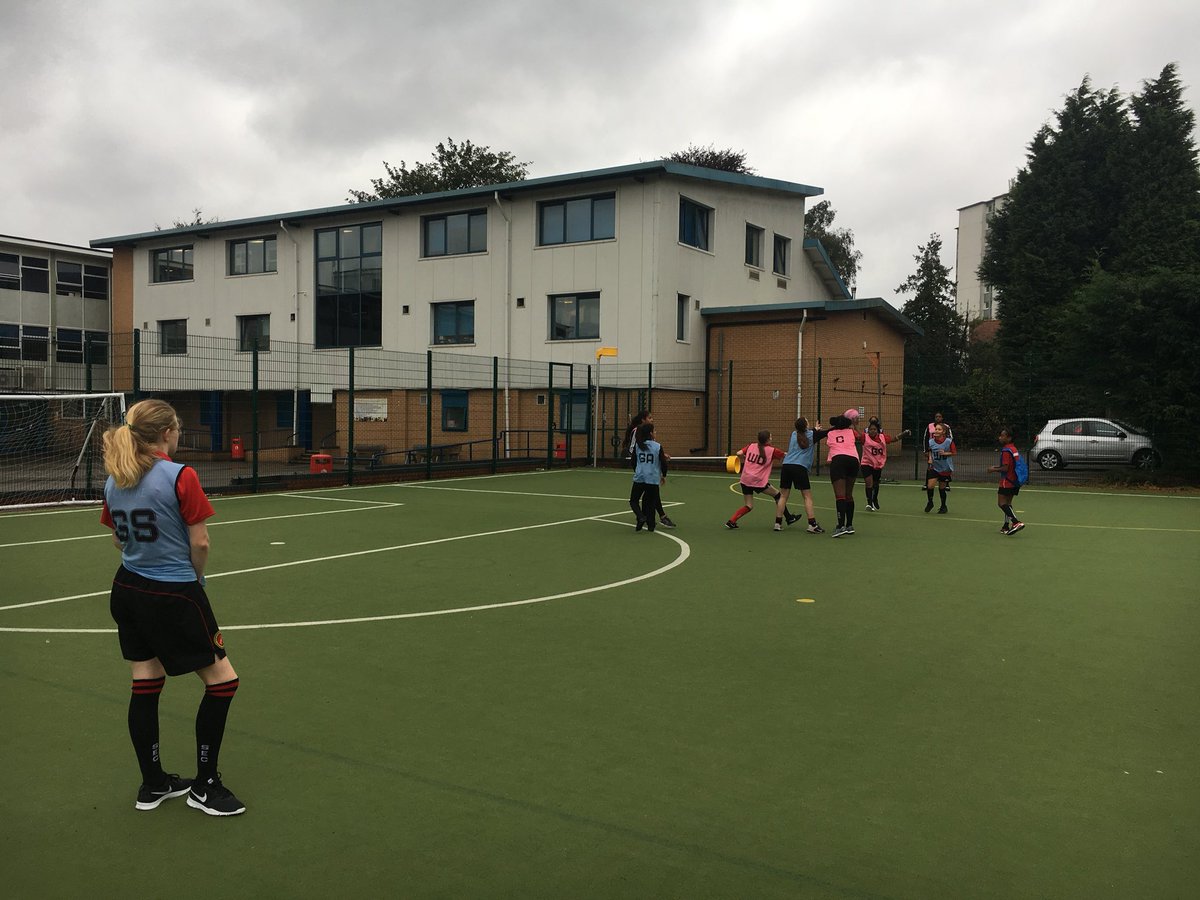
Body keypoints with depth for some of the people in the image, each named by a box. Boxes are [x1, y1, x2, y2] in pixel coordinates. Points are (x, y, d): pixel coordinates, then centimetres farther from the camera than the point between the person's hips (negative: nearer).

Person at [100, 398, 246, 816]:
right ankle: (204, 785, 12)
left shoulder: (114, 482, 4)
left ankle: (152, 784, 27)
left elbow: (119, 539, 14)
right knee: (222, 680, 5)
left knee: (145, 686, 15)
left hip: (128, 590, 8)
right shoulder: (180, 476, -17)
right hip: (174, 597, -8)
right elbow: (199, 542, -14)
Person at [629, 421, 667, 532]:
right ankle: (650, 525, 11)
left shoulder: (637, 446, 0)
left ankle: (641, 517, -14)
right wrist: (664, 475, 14)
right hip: (653, 479, 0)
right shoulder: (658, 447, -6)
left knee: (634, 501, 10)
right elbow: (663, 463, -4)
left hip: (639, 478, 1)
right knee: (651, 502, 11)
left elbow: (633, 462, 7)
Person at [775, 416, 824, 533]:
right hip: (800, 467, -4)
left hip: (786, 465, 4)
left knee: (783, 496, 10)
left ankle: (777, 523, 8)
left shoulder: (794, 434, 17)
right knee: (807, 497, 1)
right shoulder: (812, 434, 5)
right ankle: (812, 525, -4)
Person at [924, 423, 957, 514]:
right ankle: (930, 502, 14)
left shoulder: (949, 441, -13)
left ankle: (943, 506, 28)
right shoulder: (931, 441, -5)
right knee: (930, 486, -12)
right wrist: (930, 458, -3)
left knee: (942, 488, 8)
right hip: (934, 468, 2)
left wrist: (945, 453, -21)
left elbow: (954, 452, -5)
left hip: (945, 469, -2)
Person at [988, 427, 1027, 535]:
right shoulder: (1014, 449, 13)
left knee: (1001, 503, -10)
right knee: (1008, 503, 17)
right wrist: (996, 467, 17)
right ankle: (1006, 526, 21)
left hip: (1007, 481, -10)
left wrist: (993, 469, -7)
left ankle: (1017, 522, -23)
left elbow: (1005, 468, -22)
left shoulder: (1006, 451, -17)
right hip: (1015, 482, 10)